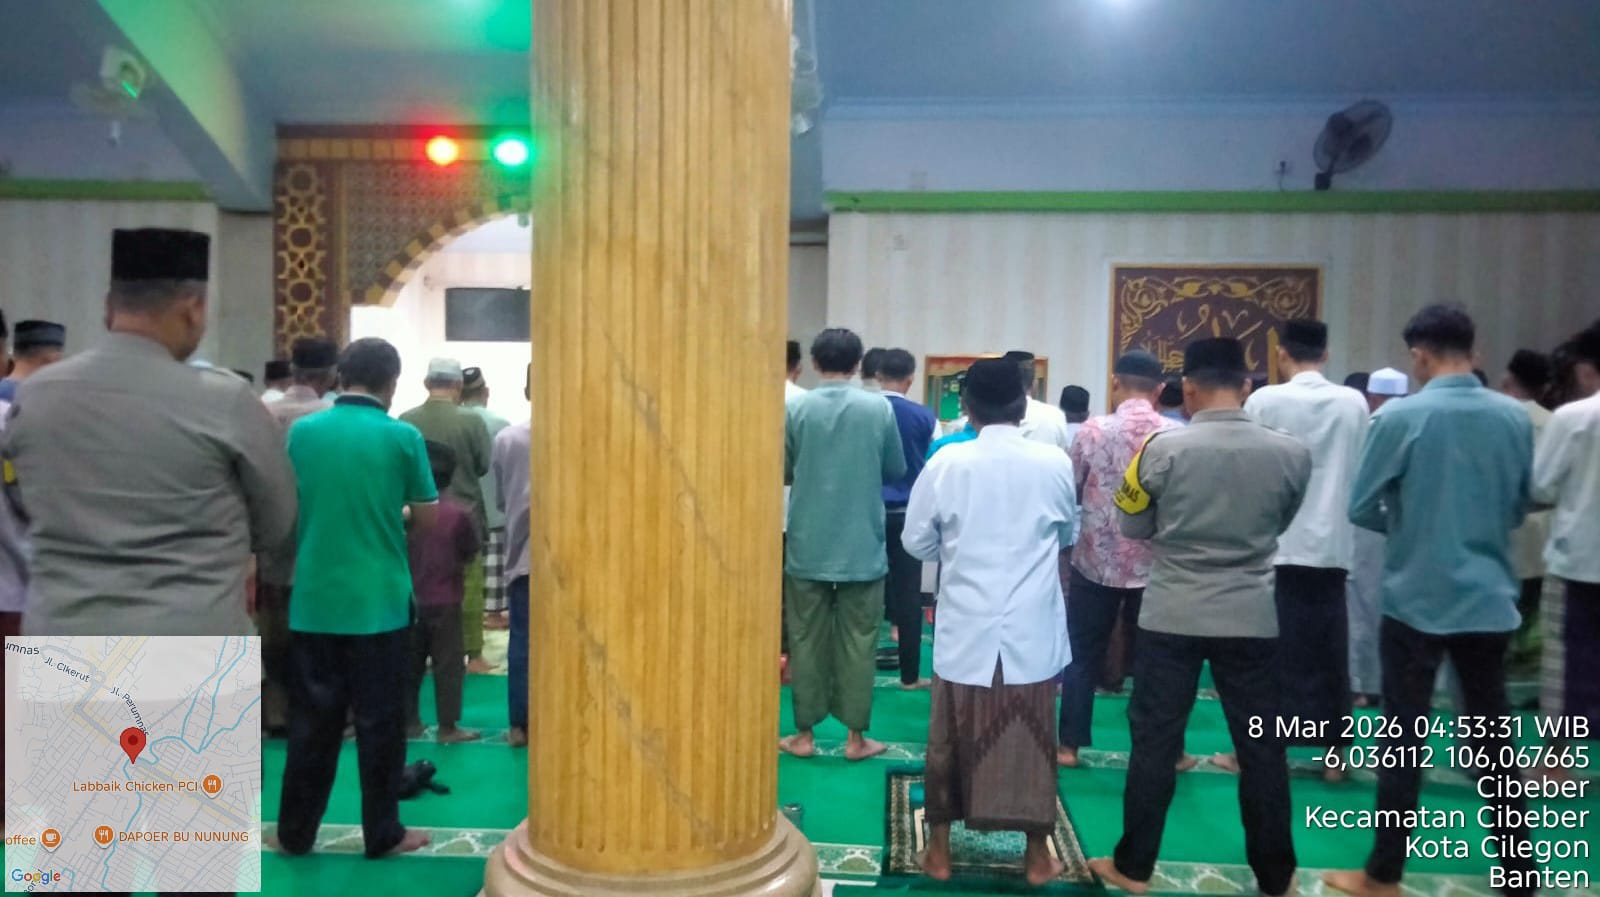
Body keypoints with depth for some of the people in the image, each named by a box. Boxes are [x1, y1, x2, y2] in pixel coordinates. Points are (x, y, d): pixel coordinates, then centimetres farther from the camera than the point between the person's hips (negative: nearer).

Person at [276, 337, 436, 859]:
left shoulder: (301, 431, 0)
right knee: (379, 721, 7)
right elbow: (426, 520, -3)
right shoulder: (402, 436, -9)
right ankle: (382, 834, 16)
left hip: (315, 600, 3)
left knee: (312, 720, 13)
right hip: (380, 601, -3)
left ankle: (295, 832, 23)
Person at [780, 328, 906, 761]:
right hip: (863, 546, 0)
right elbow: (897, 470, 6)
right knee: (858, 642, 8)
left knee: (807, 640, 9)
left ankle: (804, 734, 17)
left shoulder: (796, 409, -5)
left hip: (808, 546, 0)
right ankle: (856, 737, 14)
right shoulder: (879, 408, -5)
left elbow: (783, 472, 4)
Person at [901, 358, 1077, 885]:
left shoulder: (946, 463, -8)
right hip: (1033, 629, 0)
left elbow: (917, 541, 1)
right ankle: (1037, 855, 24)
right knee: (1031, 740, 12)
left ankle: (939, 850, 23)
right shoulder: (1055, 464, -5)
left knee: (951, 739, 12)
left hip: (965, 627, 0)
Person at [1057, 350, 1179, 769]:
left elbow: (1068, 491, -1)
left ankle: (1069, 745, 15)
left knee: (1083, 655, 10)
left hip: (1096, 560, -1)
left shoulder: (1093, 430, -8)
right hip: (1153, 564, 1)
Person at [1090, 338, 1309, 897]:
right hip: (1253, 616, 2)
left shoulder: (1162, 448, -11)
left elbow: (1133, 528, 1)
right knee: (1262, 748, 12)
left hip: (1172, 615, -1)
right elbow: (1280, 525, 12)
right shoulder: (1291, 453, -5)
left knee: (1155, 741, 8)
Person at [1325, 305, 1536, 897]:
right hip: (1490, 599, 4)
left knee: (1404, 737, 4)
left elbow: (1362, 509, -7)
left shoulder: (1399, 417, -13)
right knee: (1495, 738, 13)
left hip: (1417, 600, -4)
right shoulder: (1515, 417, 0)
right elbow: (1520, 506, 12)